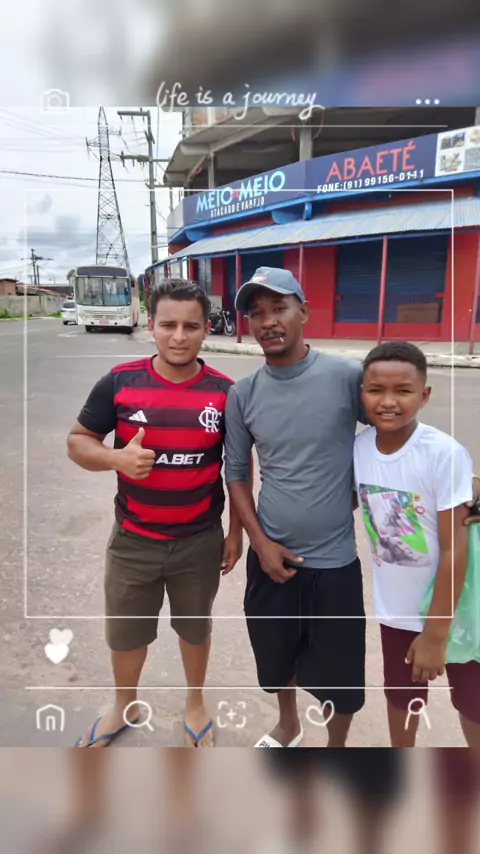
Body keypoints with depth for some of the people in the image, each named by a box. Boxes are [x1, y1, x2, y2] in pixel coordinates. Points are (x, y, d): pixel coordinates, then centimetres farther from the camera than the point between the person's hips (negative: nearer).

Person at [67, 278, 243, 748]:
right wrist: (116, 457, -24)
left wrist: (236, 532, 3)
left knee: (195, 627, 22)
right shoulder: (119, 382, -11)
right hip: (132, 540, 1)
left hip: (200, 542, 0)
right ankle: (124, 706, 50)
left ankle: (195, 703, 49)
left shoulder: (225, 392, -9)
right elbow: (77, 441, -3)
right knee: (124, 633, 20)